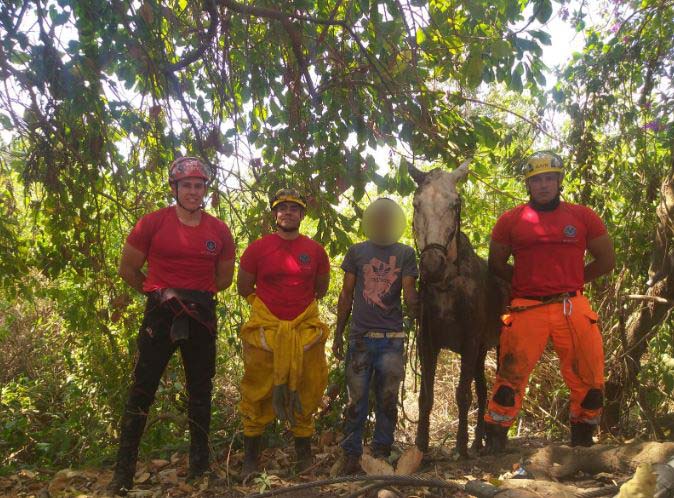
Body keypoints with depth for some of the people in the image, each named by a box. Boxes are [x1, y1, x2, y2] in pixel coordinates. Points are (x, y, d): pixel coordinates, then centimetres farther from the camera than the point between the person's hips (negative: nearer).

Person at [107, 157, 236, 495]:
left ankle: (200, 464, 27)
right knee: (142, 390, 0)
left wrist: (197, 296, 10)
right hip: (161, 312, -2)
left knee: (200, 390, 12)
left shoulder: (219, 231, 2)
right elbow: (127, 268, 3)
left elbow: (224, 278, 14)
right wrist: (158, 292, 6)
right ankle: (124, 471, 13)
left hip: (202, 314, 3)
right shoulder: (153, 223, -5)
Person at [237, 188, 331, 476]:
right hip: (264, 331, -2)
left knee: (305, 395, 9)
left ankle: (304, 456, 25)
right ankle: (251, 458, 18)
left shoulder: (316, 251, 3)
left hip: (305, 331, 2)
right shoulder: (257, 249, -2)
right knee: (258, 395, 5)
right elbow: (244, 289, 7)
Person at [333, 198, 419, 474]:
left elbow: (409, 293, -2)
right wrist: (338, 333, 7)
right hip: (360, 337, 0)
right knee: (357, 399, 3)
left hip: (392, 338, 0)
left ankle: (381, 455, 18)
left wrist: (415, 306, -24)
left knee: (387, 400, 7)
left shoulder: (405, 254, 6)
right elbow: (346, 295, 9)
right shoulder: (356, 252, 7)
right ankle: (351, 455, 14)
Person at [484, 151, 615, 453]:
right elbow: (496, 264, 13)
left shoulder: (582, 217, 8)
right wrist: (525, 281, 5)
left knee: (589, 381, 7)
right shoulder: (511, 220, 6)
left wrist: (571, 281, 7)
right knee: (510, 378, -2)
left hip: (572, 308, 2)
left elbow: (606, 260, 12)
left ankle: (582, 440, 28)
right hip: (527, 310, -1)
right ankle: (494, 444, 11)